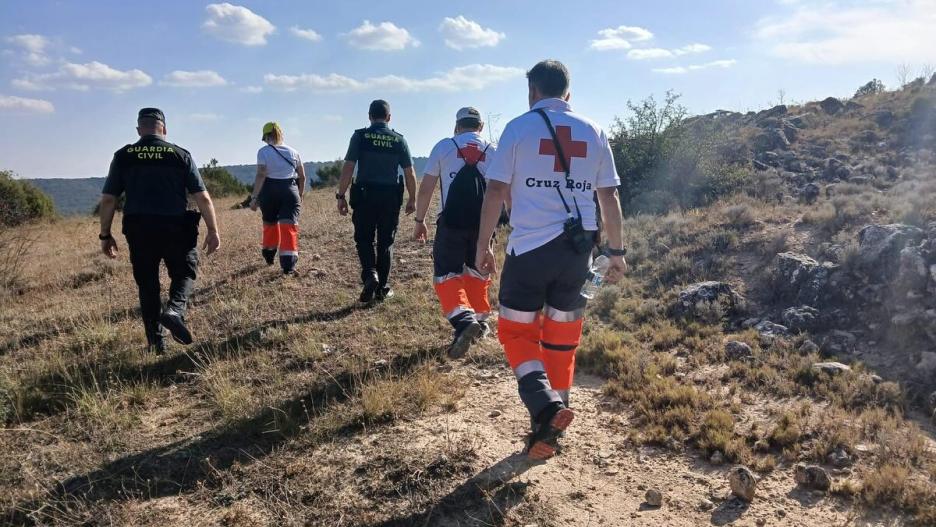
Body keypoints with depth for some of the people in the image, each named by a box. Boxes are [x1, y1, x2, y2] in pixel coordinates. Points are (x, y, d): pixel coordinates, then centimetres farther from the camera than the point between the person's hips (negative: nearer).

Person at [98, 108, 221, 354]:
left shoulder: (123, 156, 4)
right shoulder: (180, 155, 0)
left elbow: (108, 199, 2)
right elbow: (203, 197, -4)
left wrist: (105, 235, 11)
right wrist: (213, 231, 3)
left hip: (138, 230, 2)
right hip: (176, 228, -1)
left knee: (147, 284, 13)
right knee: (184, 273, 17)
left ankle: (156, 340, 16)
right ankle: (175, 309, -12)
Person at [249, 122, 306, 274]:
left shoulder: (263, 152, -4)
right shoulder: (293, 151, 6)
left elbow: (260, 175, -14)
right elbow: (302, 176, 9)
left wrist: (254, 197, -13)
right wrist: (300, 195, 22)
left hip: (269, 191, -1)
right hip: (290, 190, 1)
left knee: (270, 223, 20)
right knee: (289, 226, -3)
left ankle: (269, 256, 38)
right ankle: (288, 264, -13)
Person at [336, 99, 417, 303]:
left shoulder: (360, 136, -3)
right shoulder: (399, 139, 3)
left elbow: (348, 168, -8)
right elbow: (410, 173, 3)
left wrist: (341, 196, -3)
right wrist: (412, 199, 13)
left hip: (364, 196, -1)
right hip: (391, 197, 2)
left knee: (363, 239, 11)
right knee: (386, 242, 11)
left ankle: (370, 274, -12)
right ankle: (382, 287, 15)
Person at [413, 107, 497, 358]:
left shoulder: (443, 146, 5)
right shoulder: (494, 151, 10)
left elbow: (426, 188, 3)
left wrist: (420, 220, 11)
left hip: (452, 222, -3)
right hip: (483, 222, 3)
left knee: (447, 274, 3)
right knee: (477, 272, 21)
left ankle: (463, 319, -18)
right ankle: (480, 319, 29)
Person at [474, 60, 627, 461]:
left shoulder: (519, 128, -1)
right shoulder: (593, 132, 10)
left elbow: (496, 191, -5)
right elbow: (609, 196, 9)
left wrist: (483, 246, 2)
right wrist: (617, 252, 14)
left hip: (529, 248, -4)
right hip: (578, 249, 4)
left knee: (517, 332, 9)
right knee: (562, 338, 14)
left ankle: (545, 406, -13)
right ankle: (552, 419, 23)